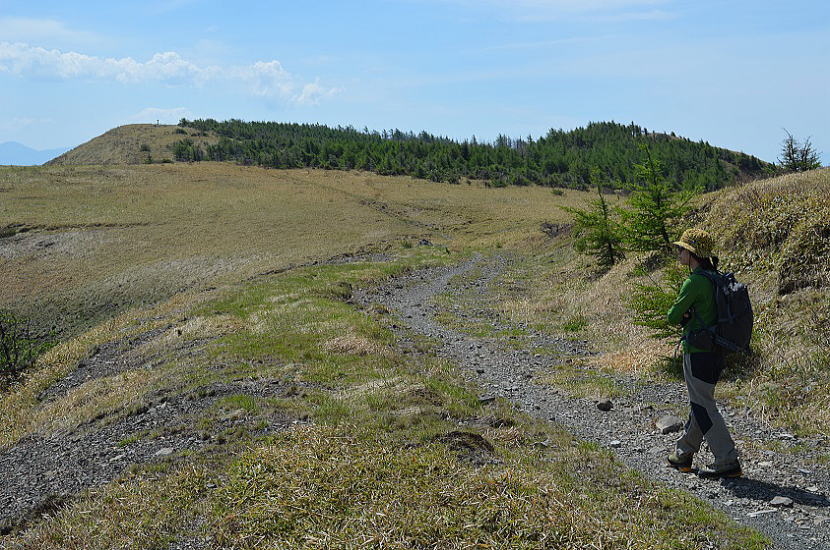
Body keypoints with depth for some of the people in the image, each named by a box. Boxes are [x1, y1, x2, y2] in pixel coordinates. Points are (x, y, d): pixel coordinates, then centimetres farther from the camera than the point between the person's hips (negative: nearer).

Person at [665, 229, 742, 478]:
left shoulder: (695, 282, -19)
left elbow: (673, 317, -15)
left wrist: (682, 316, 5)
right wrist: (687, 316, -1)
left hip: (698, 353, -9)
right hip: (715, 352, 9)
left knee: (703, 407, -1)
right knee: (700, 403, 17)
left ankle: (728, 462, 2)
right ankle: (683, 454, 31)